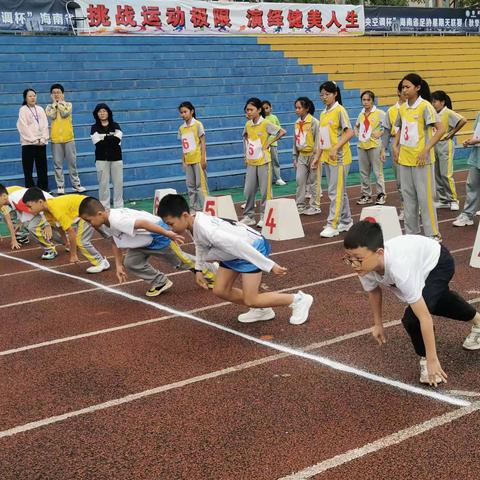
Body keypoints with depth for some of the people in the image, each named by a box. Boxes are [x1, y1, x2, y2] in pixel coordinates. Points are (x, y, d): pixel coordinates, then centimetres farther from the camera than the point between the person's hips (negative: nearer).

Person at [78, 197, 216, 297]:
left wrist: (168, 234, -37)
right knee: (130, 262, 3)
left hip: (157, 234, -9)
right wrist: (119, 265, 8)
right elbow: (115, 242, 9)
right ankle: (160, 283, 20)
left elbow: (143, 223, -40)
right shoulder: (108, 223, -4)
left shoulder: (117, 221, -35)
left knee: (180, 260, 9)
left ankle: (212, 274, 31)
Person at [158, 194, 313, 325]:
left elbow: (239, 245, -37)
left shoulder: (206, 229, -36)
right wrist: (199, 269, 16)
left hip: (252, 248, -9)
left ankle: (298, 300, 6)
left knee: (250, 300, -11)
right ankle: (261, 310, 23)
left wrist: (270, 266, -35)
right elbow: (201, 244, 18)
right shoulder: (194, 224, -7)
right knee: (220, 290, 8)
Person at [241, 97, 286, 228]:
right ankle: (248, 216, 15)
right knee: (248, 190, 5)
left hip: (263, 162, -5)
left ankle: (264, 216, 8)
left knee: (265, 191, 0)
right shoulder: (247, 125, 6)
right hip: (251, 162, 5)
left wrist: (270, 142, -13)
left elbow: (282, 132, -14)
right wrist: (246, 154, 14)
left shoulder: (265, 124, -10)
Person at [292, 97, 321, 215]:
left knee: (314, 181, 2)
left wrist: (315, 158, -14)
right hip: (301, 155, 6)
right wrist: (295, 157, 12)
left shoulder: (314, 122, -11)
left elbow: (317, 141, -12)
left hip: (312, 155, -6)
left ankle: (315, 206, 10)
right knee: (300, 181, 4)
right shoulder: (297, 123, 7)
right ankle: (300, 206, 11)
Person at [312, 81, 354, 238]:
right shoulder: (323, 113, 13)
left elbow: (349, 132, -16)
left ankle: (332, 225, -5)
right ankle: (346, 222, 23)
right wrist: (317, 157, 15)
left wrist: (336, 148, -24)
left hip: (339, 157, -8)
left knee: (335, 192, -7)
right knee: (339, 191, 14)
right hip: (327, 157, 8)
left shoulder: (339, 110, -9)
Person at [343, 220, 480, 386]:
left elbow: (424, 317, -43)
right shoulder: (365, 266, -31)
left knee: (412, 317, -28)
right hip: (418, 258, 7)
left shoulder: (398, 267, -49)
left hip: (438, 262, -7)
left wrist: (432, 360, -38)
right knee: (438, 301, 35)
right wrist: (378, 324, 5)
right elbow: (374, 290, -4)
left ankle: (425, 359, 4)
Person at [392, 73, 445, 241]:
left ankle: (432, 234, 7)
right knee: (408, 196, 12)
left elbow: (441, 129, -16)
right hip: (404, 158, 7)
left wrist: (426, 150, -20)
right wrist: (395, 146, 7)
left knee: (425, 197, -3)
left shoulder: (425, 106, -11)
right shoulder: (402, 108, 8)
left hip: (421, 159, -7)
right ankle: (411, 232, 21)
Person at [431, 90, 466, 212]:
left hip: (445, 146, -7)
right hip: (435, 146, 8)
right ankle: (443, 200, 17)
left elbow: (463, 121, -24)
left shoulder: (448, 113, -11)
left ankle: (453, 200, 3)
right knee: (437, 174, 9)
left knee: (446, 174, -8)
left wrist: (452, 133, -16)